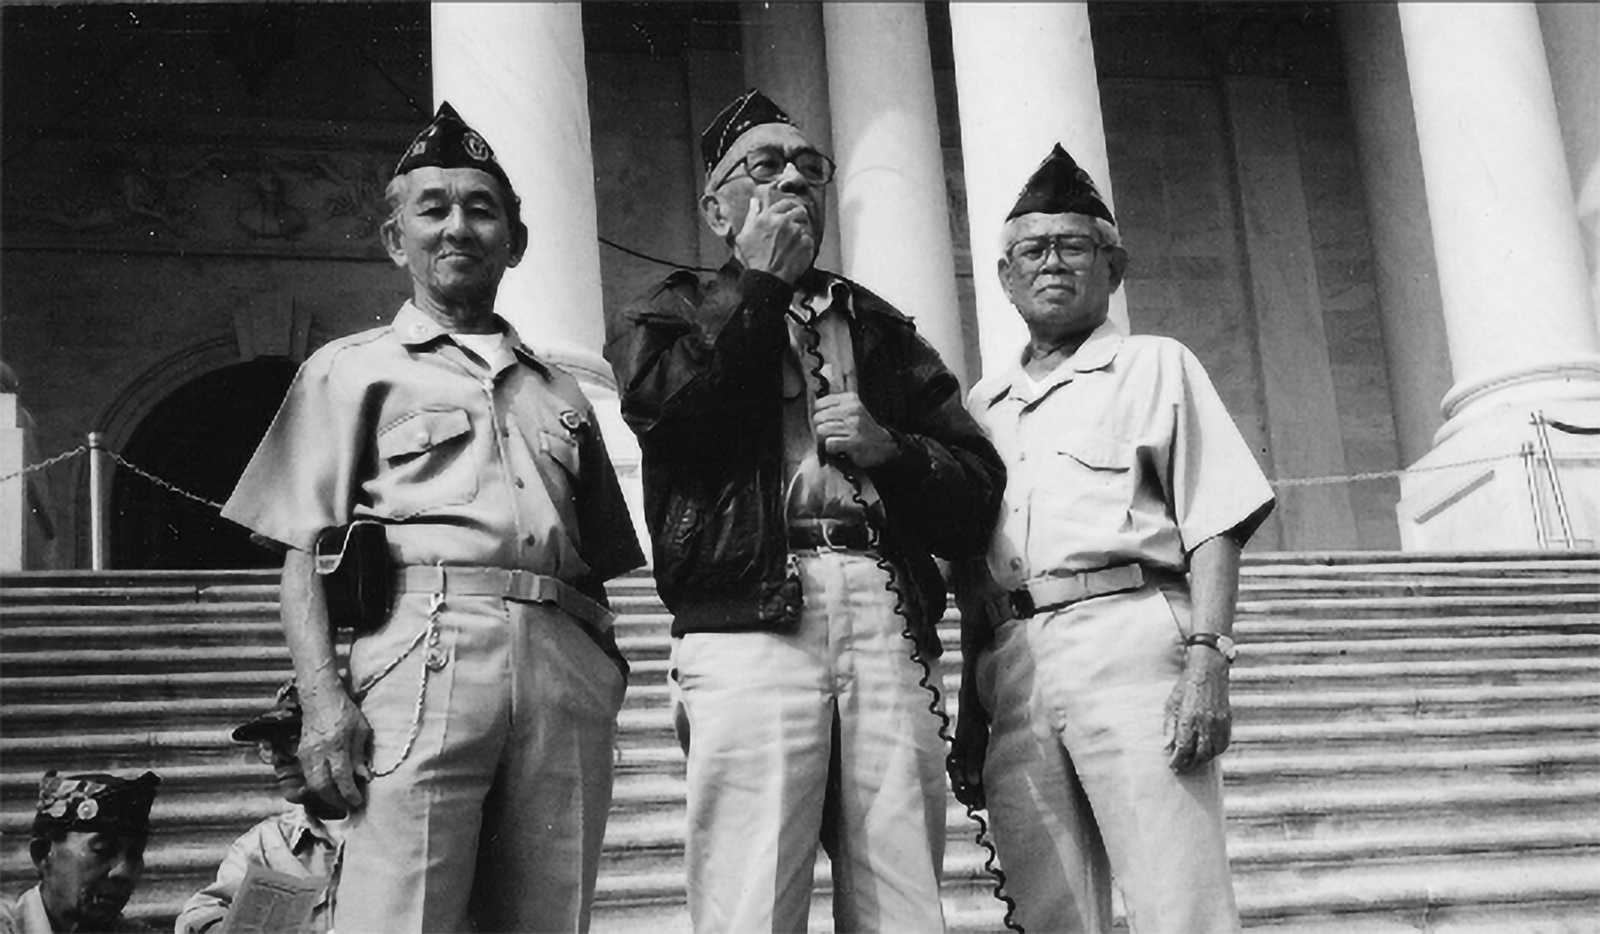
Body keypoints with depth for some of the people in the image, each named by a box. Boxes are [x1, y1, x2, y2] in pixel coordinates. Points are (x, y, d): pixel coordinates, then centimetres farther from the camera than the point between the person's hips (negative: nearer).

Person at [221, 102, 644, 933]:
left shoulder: (559, 393, 28)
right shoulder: (352, 368, 17)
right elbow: (304, 551, 6)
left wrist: (606, 675, 9)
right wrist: (322, 695, -9)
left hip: (564, 662, 4)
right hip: (423, 646, -4)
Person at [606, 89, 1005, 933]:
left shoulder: (880, 329, 28)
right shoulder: (668, 317, 21)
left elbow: (976, 495, 21)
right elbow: (666, 410, -5)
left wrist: (890, 449, 1)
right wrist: (756, 283, 6)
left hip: (887, 625, 3)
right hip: (750, 626, -3)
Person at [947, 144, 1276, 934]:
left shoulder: (1155, 366, 12)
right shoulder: (983, 405, 23)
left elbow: (1213, 523, 2)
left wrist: (1208, 655, -11)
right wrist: (970, 713, 15)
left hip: (1130, 638, -4)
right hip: (1013, 667, 4)